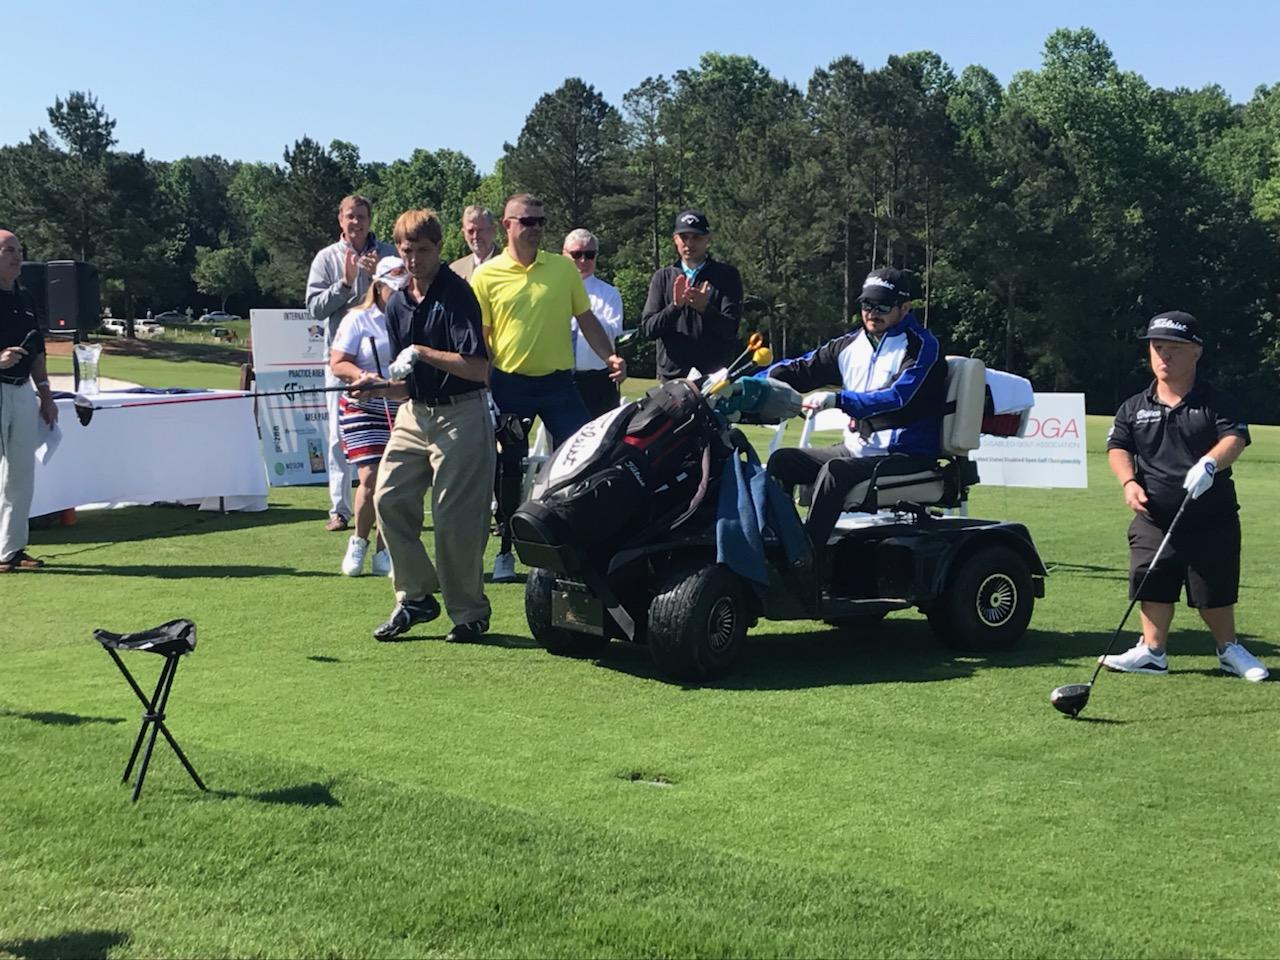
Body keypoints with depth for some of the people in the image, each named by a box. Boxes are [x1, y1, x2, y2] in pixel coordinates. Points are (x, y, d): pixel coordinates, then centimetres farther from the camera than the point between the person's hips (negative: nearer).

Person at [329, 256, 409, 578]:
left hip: (404, 411, 3)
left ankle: (383, 553, 11)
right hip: (363, 408, -3)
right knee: (371, 477, -12)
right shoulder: (358, 319, 2)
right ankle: (358, 541, 13)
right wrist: (364, 377, -22)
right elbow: (337, 363, -4)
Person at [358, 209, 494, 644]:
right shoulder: (397, 304, 11)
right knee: (389, 497, 0)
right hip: (414, 413, 7)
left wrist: (422, 353, -20)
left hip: (460, 416, -7)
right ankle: (415, 596, 14)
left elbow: (478, 368, -19)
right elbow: (407, 381, 14)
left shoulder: (457, 294, -11)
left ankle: (469, 611, 10)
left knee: (455, 515, -5)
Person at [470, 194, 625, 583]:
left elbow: (586, 320, 10)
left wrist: (609, 356, -2)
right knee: (509, 471, 6)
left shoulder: (564, 268, 5)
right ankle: (506, 552, 18)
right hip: (509, 383, -1)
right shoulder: (486, 276, -1)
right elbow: (480, 337, 1)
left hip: (558, 380, 1)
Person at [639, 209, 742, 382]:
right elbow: (647, 329, 2)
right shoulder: (662, 278, 12)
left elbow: (730, 329, -5)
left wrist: (705, 308, -24)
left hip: (715, 375, -1)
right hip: (672, 377, 2)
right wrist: (675, 306, -15)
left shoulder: (727, 275, 6)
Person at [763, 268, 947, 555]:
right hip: (856, 448, 8)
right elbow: (801, 369, 10)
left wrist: (839, 399, -36)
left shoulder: (921, 346, -9)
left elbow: (898, 397, -25)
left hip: (906, 456, -8)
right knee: (782, 461, -4)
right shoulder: (851, 344, 12)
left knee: (835, 471, -31)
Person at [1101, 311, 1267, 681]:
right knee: (1154, 585, 0)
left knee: (1215, 592, 5)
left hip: (1211, 520, -2)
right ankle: (1152, 651, 11)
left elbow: (1235, 438, -15)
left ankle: (1229, 650, 25)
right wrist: (1129, 482, -15)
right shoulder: (1134, 408, 8)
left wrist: (1210, 463, -36)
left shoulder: (1216, 402, -2)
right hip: (1154, 518, 3)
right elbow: (1117, 447, 5)